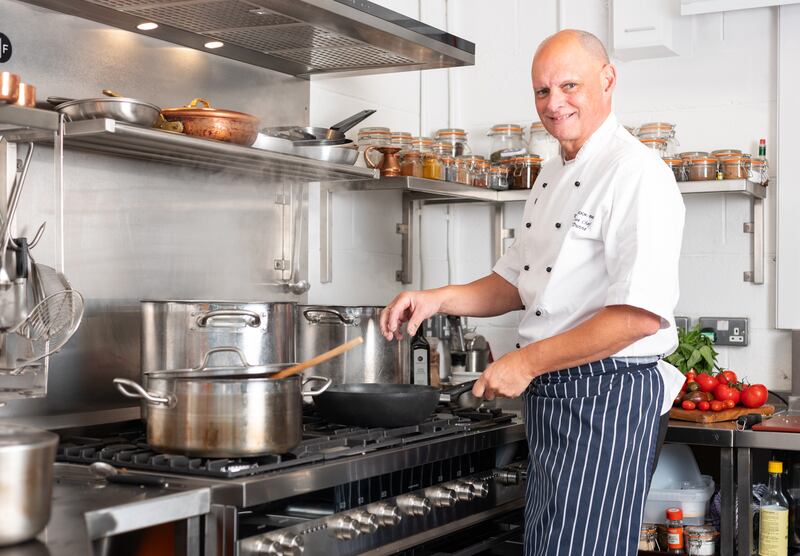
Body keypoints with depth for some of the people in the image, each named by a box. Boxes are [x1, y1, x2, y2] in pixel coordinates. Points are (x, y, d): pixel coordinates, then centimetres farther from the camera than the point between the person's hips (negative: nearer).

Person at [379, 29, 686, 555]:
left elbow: (643, 312, -25)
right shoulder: (552, 176, 14)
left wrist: (526, 362, -20)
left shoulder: (636, 173, -16)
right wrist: (438, 299, 5)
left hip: (608, 394, -9)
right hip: (549, 396, 9)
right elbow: (517, 283, 22)